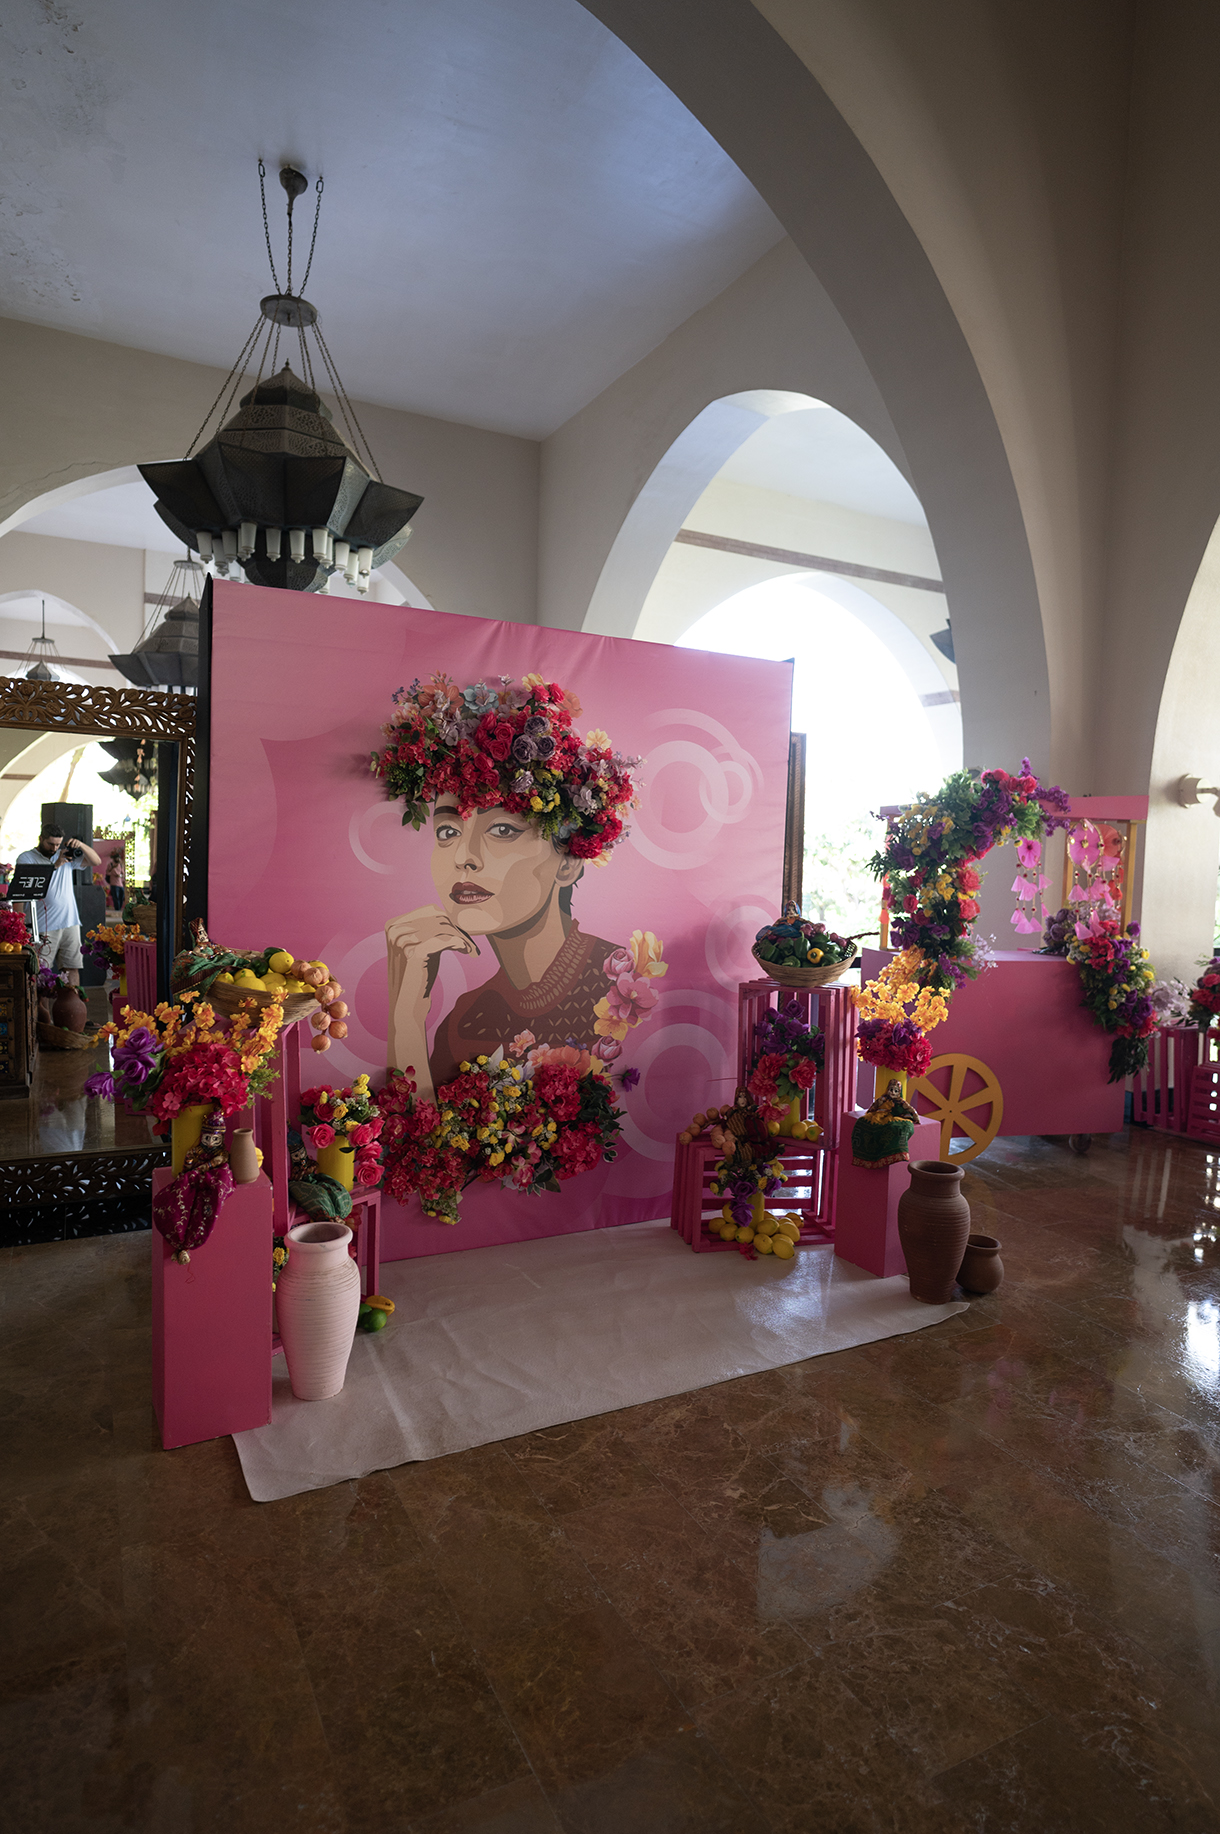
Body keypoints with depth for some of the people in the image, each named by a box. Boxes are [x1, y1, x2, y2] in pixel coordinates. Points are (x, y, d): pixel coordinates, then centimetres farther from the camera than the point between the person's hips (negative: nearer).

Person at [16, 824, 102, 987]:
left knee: (72, 968, 5)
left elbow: (96, 861, 12)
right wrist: (55, 865, -18)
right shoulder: (26, 858, 3)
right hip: (44, 926, -3)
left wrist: (81, 845, -5)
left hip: (70, 923, 4)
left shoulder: (67, 854, 14)